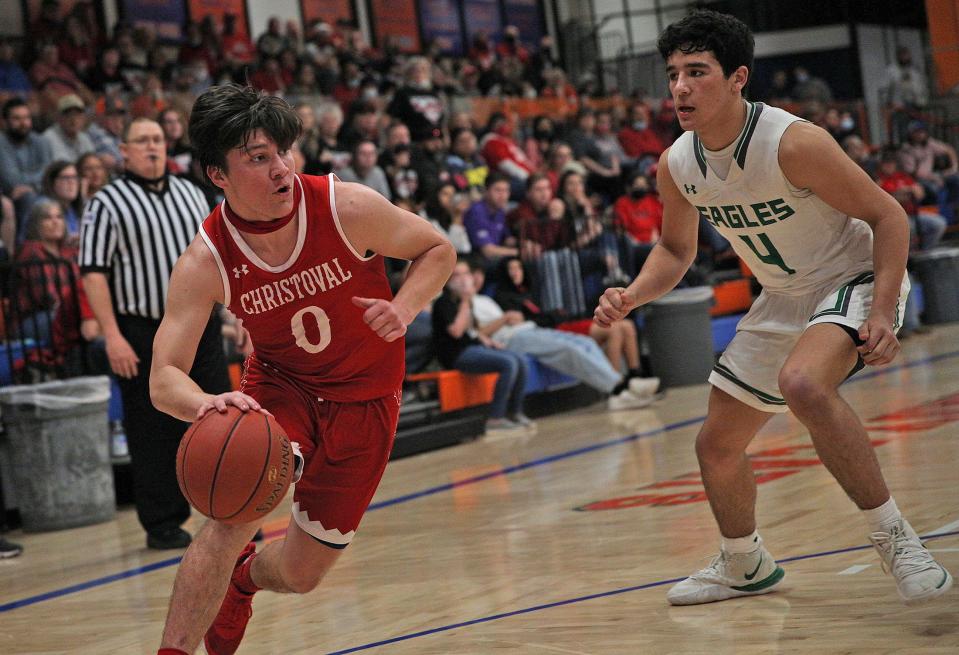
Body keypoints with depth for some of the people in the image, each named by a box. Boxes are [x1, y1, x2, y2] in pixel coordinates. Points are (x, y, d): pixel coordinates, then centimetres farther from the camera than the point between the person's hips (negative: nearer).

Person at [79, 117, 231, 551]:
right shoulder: (107, 203, -4)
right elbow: (94, 272, -9)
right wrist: (112, 336, -17)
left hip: (200, 328, 5)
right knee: (154, 434, 1)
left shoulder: (190, 193, 13)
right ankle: (162, 524, 11)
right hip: (143, 334, -5)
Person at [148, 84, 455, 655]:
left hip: (365, 398, 1)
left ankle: (244, 581, 45)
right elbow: (164, 378, -24)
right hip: (280, 387, -1)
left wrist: (404, 308, -25)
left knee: (300, 574, 6)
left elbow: (438, 250, -5)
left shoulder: (348, 207, -22)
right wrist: (206, 403, -47)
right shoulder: (205, 263, -21)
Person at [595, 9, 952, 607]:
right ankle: (745, 566, 40)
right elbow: (676, 250, 10)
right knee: (717, 446, 12)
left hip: (855, 279, -7)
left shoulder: (793, 143, -28)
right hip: (784, 300, 8)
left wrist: (882, 312, -30)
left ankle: (894, 537, -25)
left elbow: (887, 215, -21)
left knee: (802, 383, -38)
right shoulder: (676, 166, -8)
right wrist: (635, 295, -10)